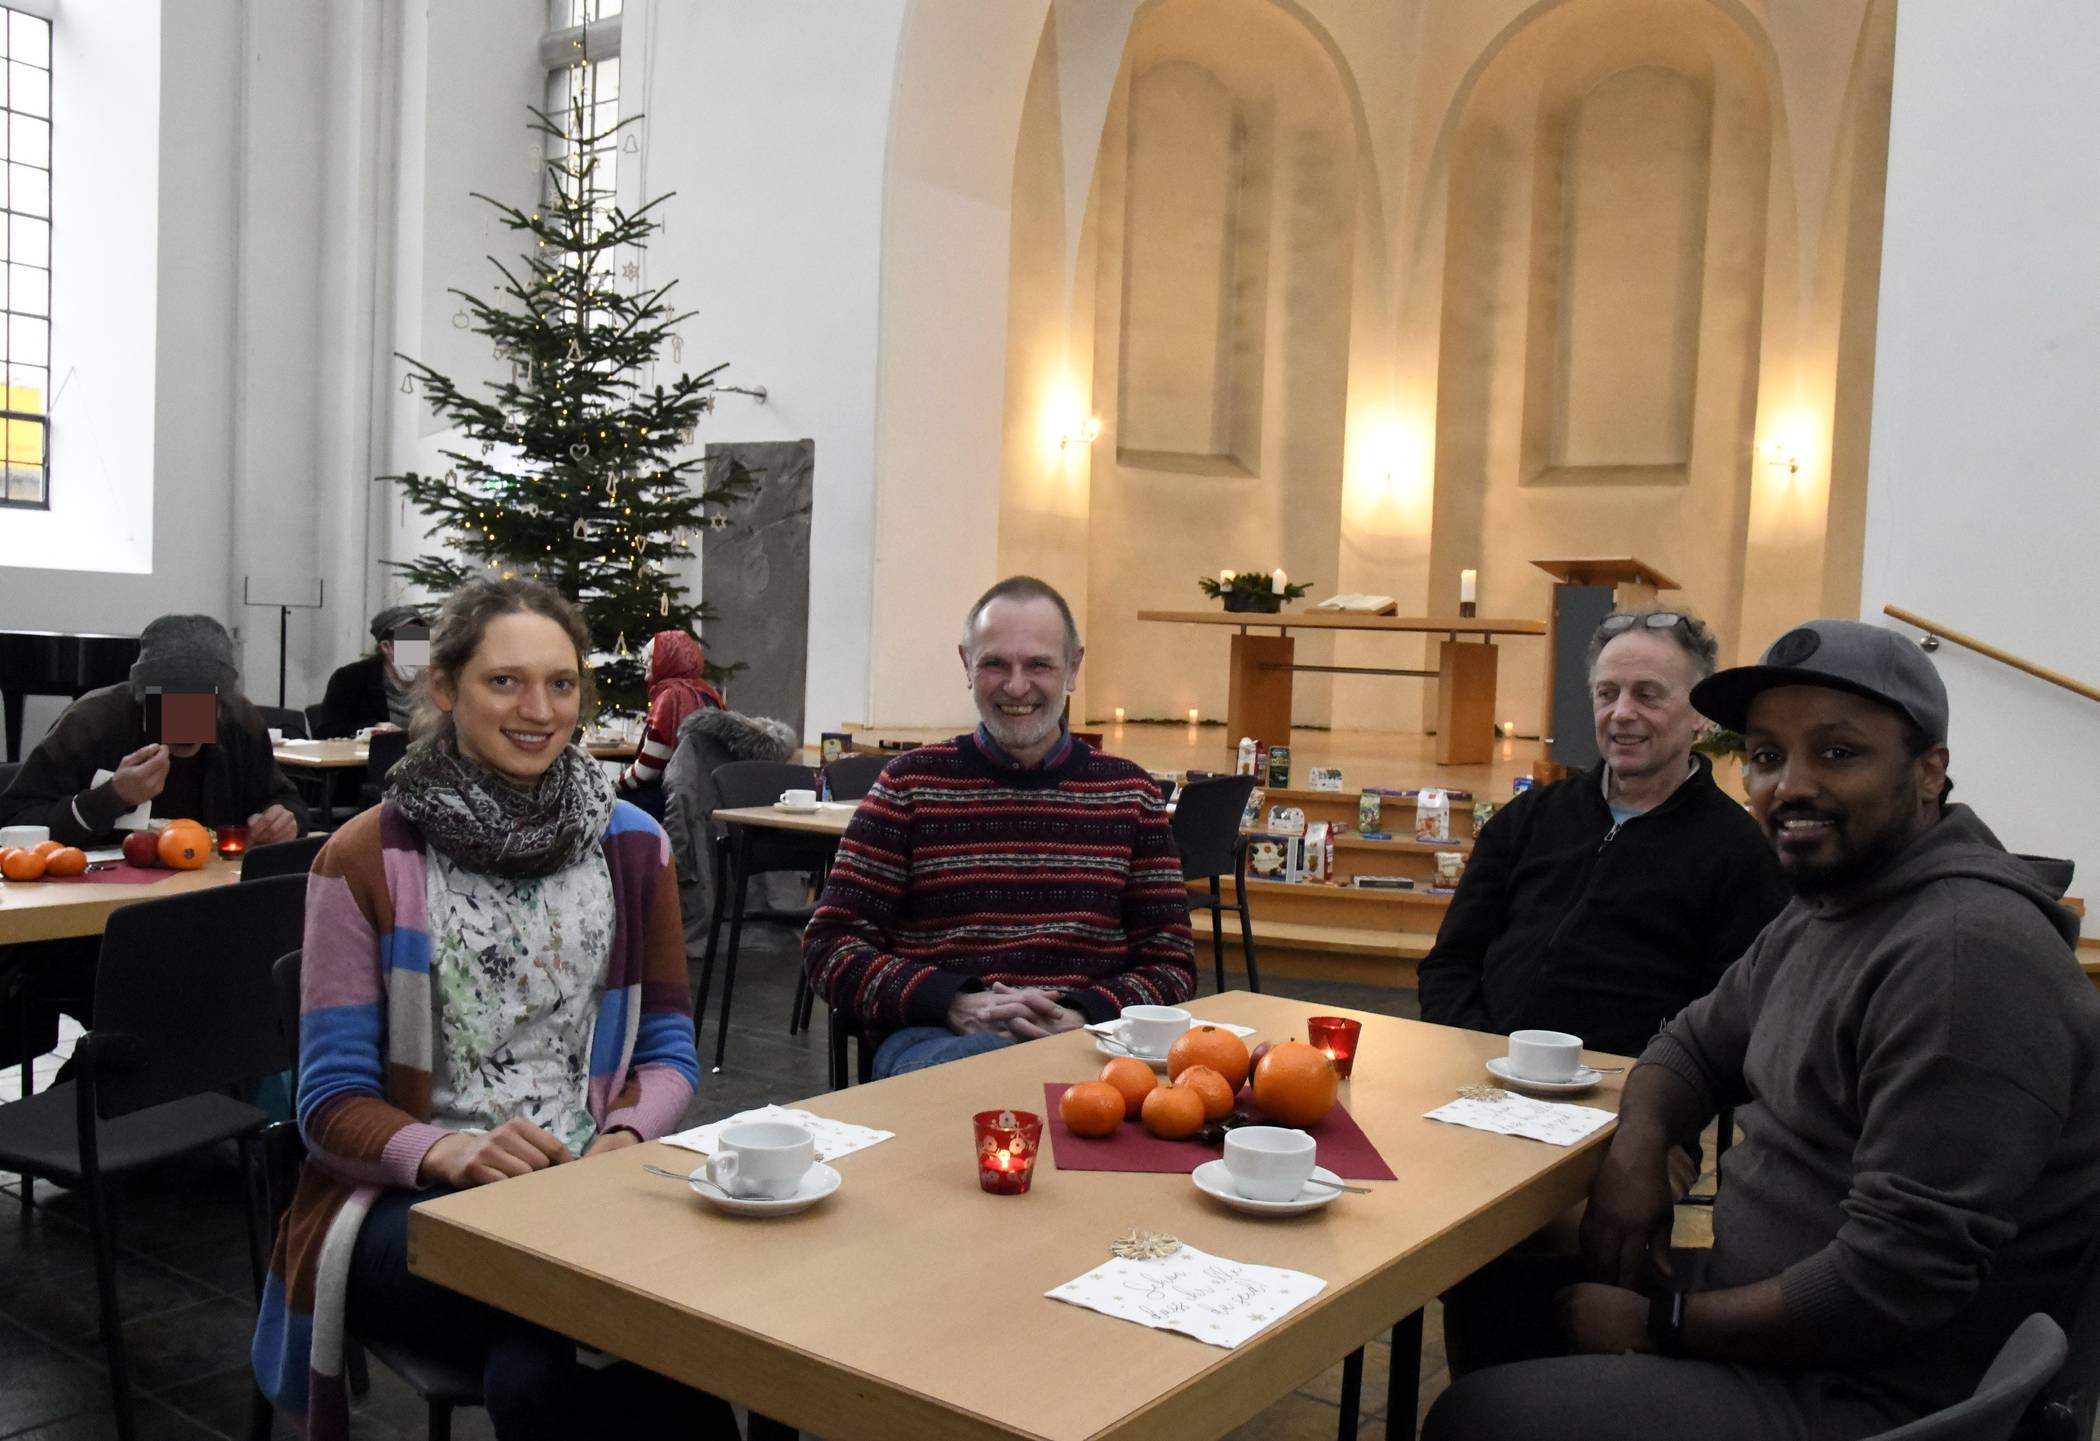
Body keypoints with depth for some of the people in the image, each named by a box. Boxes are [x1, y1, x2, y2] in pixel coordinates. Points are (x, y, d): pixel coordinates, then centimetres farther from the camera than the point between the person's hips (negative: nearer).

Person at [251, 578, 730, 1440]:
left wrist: (624, 1139, -11)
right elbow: (334, 1098, 0)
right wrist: (448, 1151, -21)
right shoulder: (365, 860, 2)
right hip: (411, 1201, -1)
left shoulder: (631, 846, 10)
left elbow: (667, 1047, 12)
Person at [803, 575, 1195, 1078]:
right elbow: (831, 948, 6)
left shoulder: (1129, 792, 13)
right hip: (933, 1037, -1)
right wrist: (954, 1004, -11)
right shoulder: (910, 784, 8)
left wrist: (1083, 1018, -9)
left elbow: (1171, 963, 13)